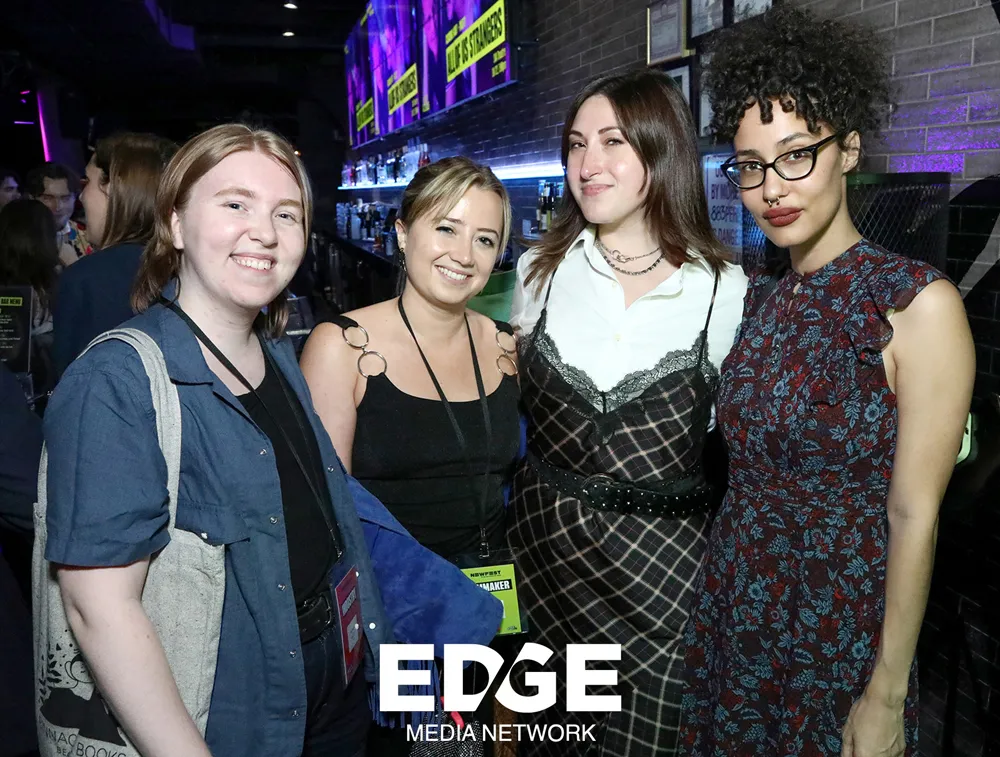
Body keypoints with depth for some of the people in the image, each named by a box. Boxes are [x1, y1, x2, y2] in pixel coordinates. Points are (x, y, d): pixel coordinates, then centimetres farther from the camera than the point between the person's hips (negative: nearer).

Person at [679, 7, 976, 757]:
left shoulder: (918, 303, -15)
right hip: (731, 611, 5)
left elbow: (913, 517, -15)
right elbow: (746, 460, 8)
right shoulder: (758, 295, 2)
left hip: (842, 632, -5)